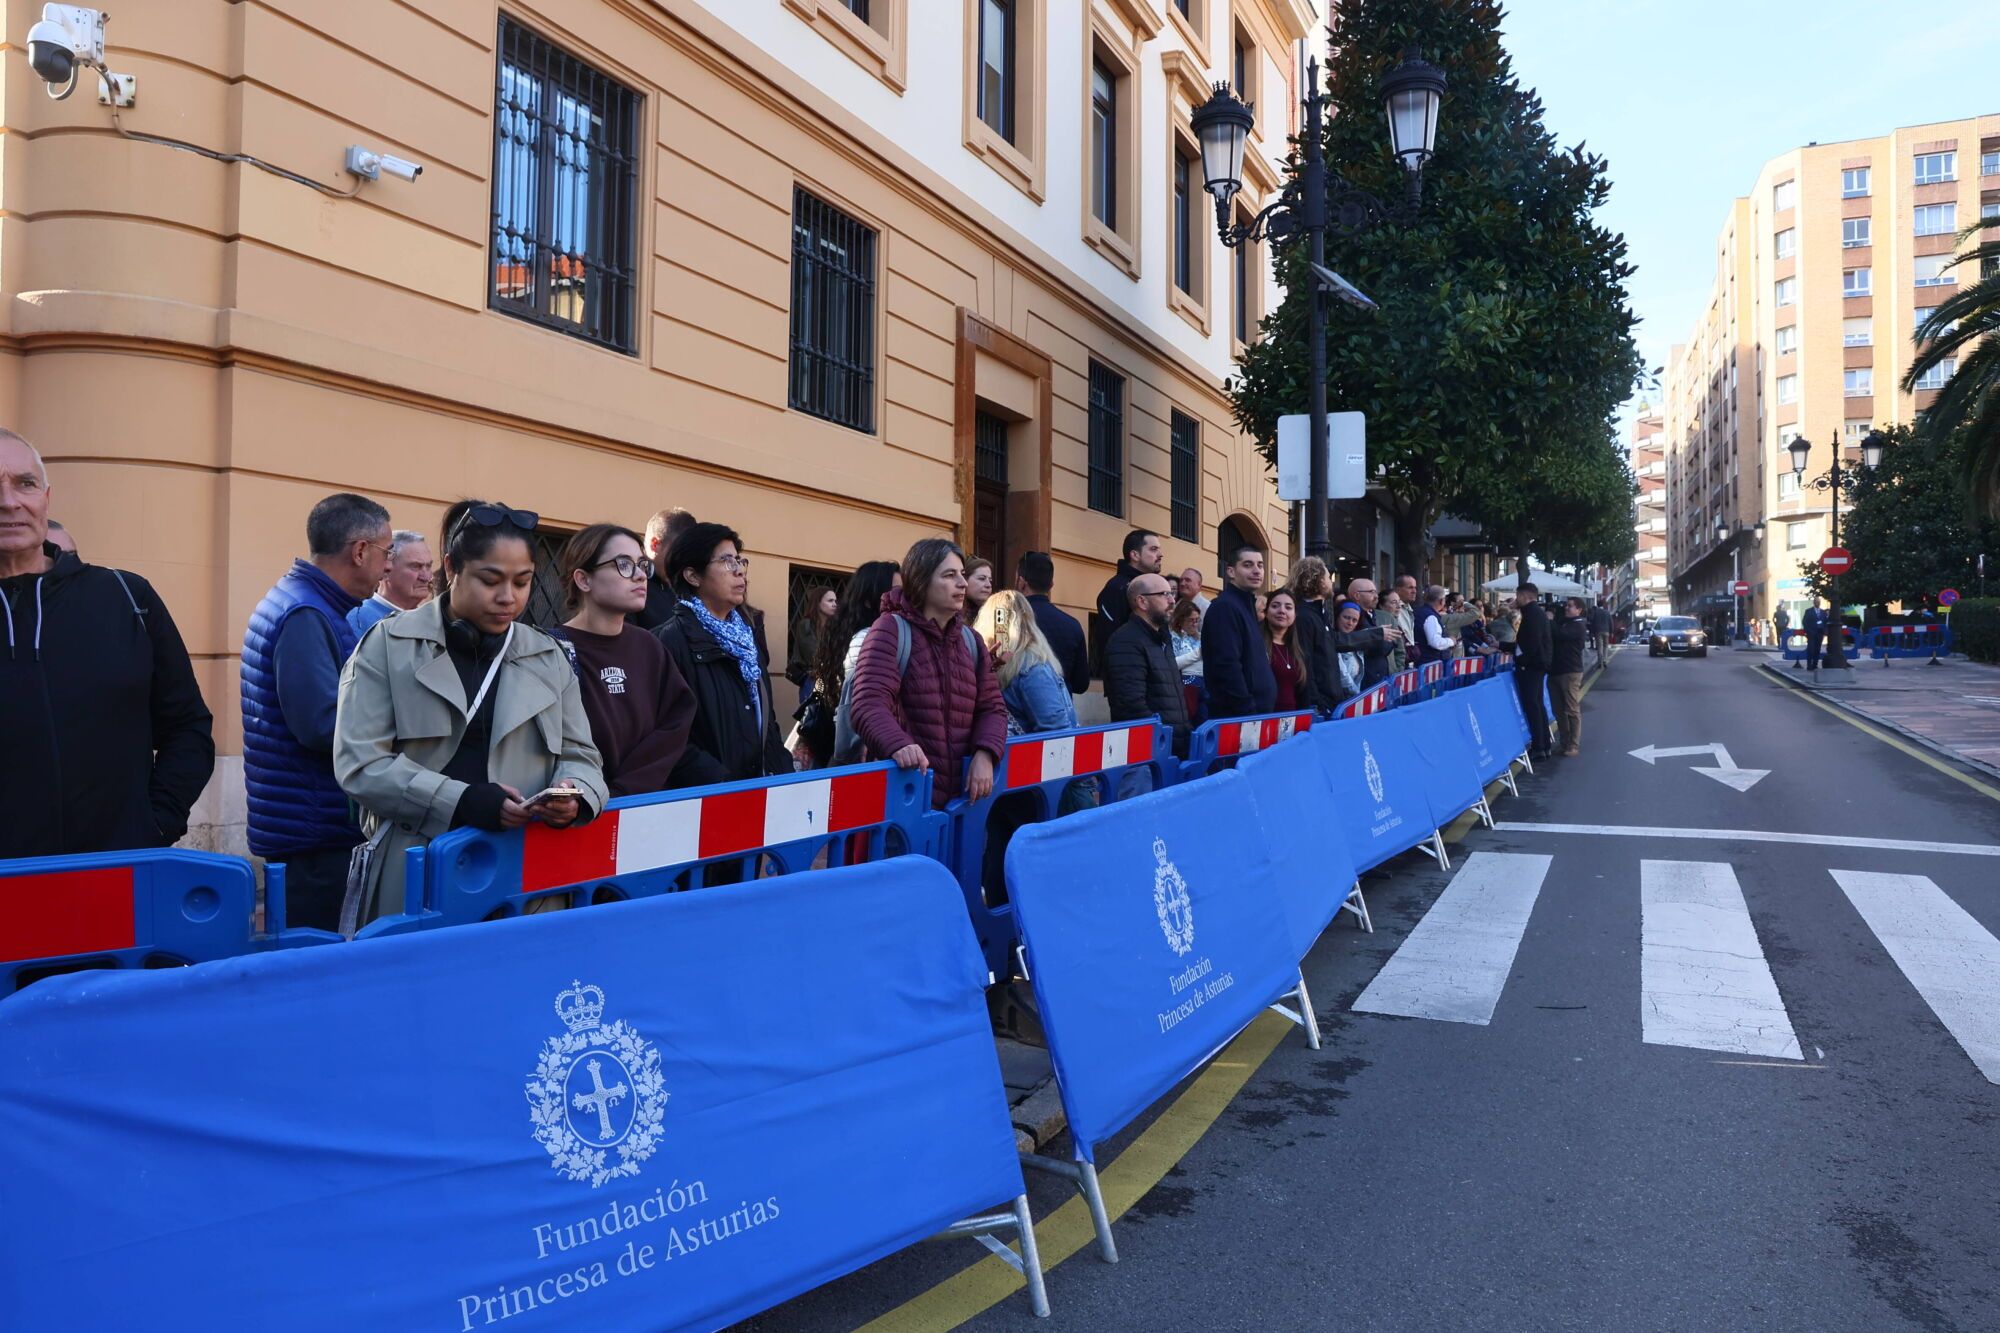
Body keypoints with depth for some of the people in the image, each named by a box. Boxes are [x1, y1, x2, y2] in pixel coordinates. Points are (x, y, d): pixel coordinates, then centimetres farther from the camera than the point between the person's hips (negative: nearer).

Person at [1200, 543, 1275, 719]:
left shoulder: (1246, 606, 18)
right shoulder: (1225, 607, -13)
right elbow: (1227, 667, -22)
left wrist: (1258, 713, 16)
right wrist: (1248, 714, -23)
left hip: (1258, 713, 10)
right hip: (1237, 718, -10)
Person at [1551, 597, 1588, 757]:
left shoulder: (1579, 626, -6)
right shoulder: (1562, 623, 17)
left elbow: (1559, 634, -22)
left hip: (1570, 672, -7)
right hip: (1555, 671, 7)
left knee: (1572, 710, -3)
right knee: (1559, 710, 9)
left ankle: (1573, 746, 0)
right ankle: (1565, 743, 16)